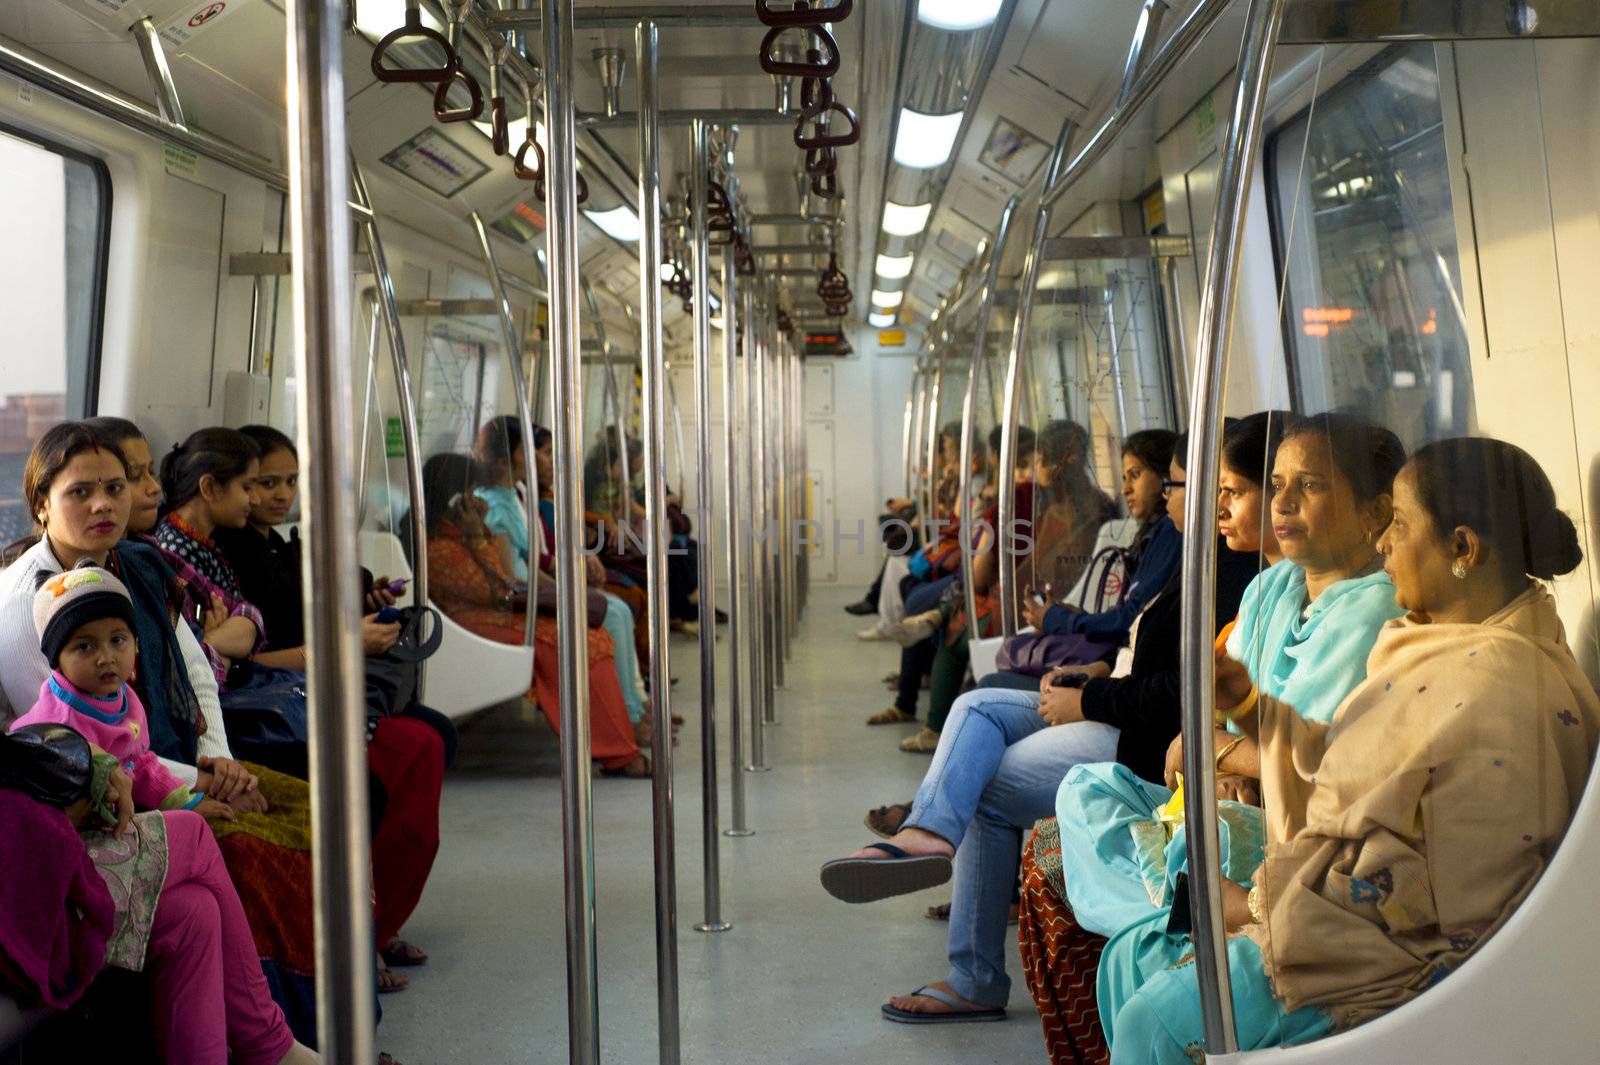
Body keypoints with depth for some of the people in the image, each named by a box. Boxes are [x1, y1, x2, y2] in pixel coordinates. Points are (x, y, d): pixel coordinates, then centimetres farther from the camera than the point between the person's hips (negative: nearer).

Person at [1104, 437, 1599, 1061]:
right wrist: (1249, 706, 5)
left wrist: (1261, 903, -19)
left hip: (1402, 959, -10)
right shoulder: (1449, 649, 10)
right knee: (1129, 963, 6)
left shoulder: (1495, 689, -25)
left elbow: (1457, 890, -26)